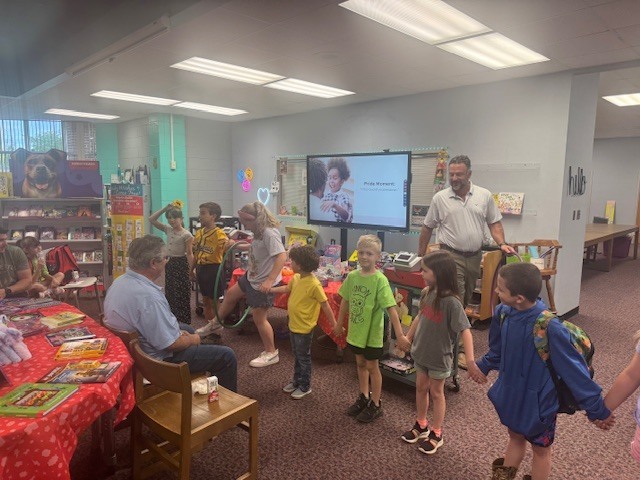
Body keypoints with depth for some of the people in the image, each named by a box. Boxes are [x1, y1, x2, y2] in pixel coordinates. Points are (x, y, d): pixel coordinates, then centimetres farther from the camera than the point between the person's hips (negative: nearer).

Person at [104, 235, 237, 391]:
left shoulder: (120, 281, -3)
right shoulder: (148, 296, -34)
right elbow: (172, 344, -29)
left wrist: (177, 330, 8)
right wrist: (192, 340, -8)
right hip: (156, 360, -10)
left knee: (187, 328, 32)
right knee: (227, 356, -4)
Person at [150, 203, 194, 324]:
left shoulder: (186, 235, -14)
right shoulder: (168, 229, 5)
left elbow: (189, 253, -13)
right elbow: (152, 219, 5)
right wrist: (165, 209, -3)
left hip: (181, 263, -7)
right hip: (169, 263, 7)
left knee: (182, 294, 0)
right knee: (170, 293, 14)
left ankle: (184, 322, 11)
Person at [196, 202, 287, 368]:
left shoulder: (269, 233, -27)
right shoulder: (260, 232, 2)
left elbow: (282, 256, -34)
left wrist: (270, 281, -37)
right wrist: (238, 246, 24)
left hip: (263, 283, -11)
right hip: (251, 277, 11)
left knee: (259, 318, 0)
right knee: (230, 294, 26)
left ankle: (271, 353, 18)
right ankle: (214, 323, 51)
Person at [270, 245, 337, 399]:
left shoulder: (314, 284, -26)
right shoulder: (296, 277, -3)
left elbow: (325, 305, -19)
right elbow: (287, 288, 20)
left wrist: (334, 324, -14)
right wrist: (271, 290, 16)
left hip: (304, 328, -8)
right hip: (293, 325, 8)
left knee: (304, 357, 9)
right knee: (297, 356, 23)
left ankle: (305, 386, 27)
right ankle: (296, 381, 40)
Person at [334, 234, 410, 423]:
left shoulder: (380, 280, -20)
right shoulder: (352, 276, -5)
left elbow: (391, 308, -23)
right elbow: (345, 301, 7)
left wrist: (400, 335, -25)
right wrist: (339, 324, 15)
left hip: (372, 332, -5)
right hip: (355, 330, 5)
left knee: (372, 367, 10)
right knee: (360, 363, 20)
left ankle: (375, 405, 28)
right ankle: (364, 397, 40)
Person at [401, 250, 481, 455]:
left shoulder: (451, 301, -27)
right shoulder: (426, 293, -6)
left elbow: (465, 330, -27)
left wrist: (470, 359, -34)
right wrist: (408, 337, 18)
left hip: (440, 356, -6)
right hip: (421, 351, 6)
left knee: (436, 392, 11)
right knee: (421, 387, 19)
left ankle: (436, 433, 30)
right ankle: (421, 425, 39)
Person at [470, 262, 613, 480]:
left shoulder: (549, 328, -33)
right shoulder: (503, 312, -14)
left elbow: (573, 368, -23)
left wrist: (597, 409, -14)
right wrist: (484, 366, 22)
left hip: (538, 399, -5)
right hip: (511, 392, 5)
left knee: (540, 448, 21)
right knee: (515, 437, 27)